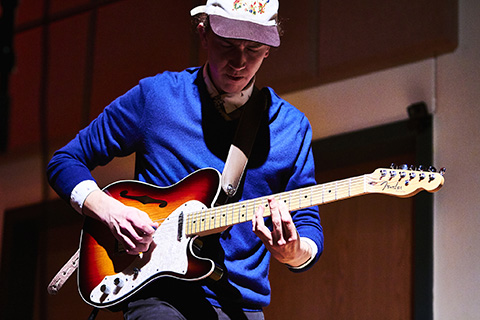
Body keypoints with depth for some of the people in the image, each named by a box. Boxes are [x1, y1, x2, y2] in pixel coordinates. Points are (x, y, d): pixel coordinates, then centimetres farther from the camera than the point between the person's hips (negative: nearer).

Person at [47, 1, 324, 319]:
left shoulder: (292, 127, 7)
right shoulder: (154, 96, 3)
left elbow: (310, 230, 8)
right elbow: (66, 161, 10)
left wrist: (292, 253, -16)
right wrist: (109, 211, -8)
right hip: (158, 294, -4)